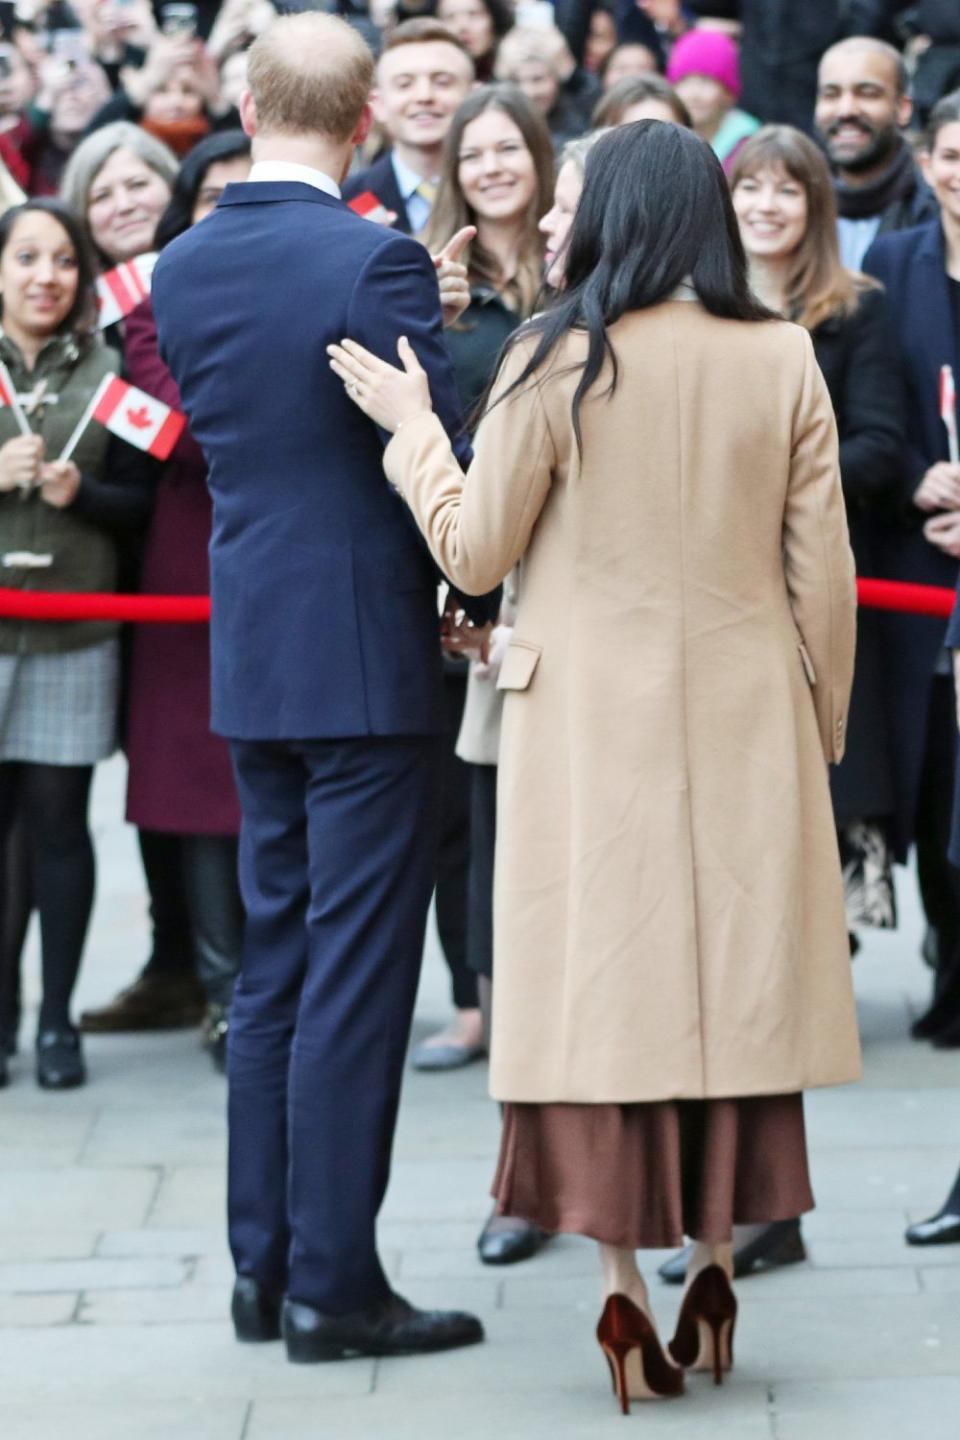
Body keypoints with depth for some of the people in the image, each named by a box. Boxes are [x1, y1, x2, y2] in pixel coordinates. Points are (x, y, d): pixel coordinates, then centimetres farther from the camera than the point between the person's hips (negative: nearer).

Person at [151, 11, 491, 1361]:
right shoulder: (374, 261, -16)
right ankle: (334, 1286, 2)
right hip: (368, 654, -6)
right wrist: (481, 595, 2)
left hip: (250, 654, 7)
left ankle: (264, 1267, 19)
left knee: (275, 962, 14)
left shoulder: (181, 269, 4)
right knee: (355, 973, -2)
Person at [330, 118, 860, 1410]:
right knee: (734, 975, 12)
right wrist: (822, 727, 13)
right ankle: (715, 1260, 15)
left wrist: (410, 428, 11)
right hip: (744, 718, 2)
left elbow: (476, 554, -3)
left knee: (606, 977, 4)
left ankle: (623, 1284, 2)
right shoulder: (783, 358, -2)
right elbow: (822, 571, 1)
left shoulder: (556, 361, -9)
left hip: (596, 721, -2)